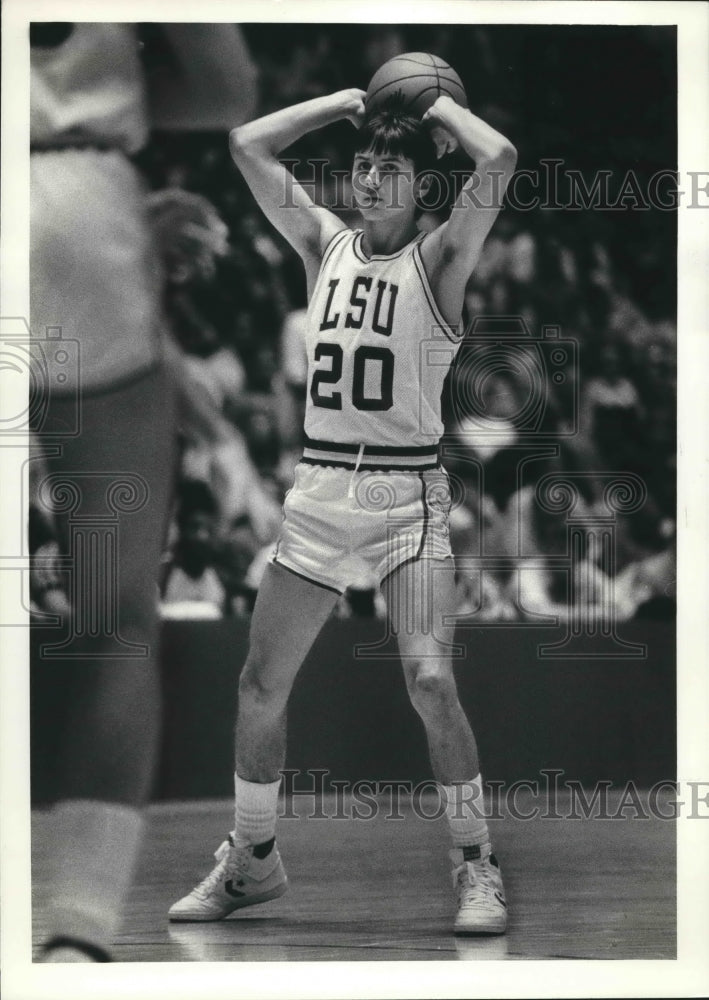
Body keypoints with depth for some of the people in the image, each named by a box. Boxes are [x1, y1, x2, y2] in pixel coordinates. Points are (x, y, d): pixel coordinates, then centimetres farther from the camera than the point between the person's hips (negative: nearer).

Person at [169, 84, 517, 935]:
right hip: (319, 488, 4)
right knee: (261, 683, 6)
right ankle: (252, 859, 23)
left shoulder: (439, 259, -1)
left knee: (430, 681, -18)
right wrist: (349, 101, 10)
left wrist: (438, 109, 0)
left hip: (408, 494, -4)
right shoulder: (324, 245, 11)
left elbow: (499, 159, -16)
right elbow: (247, 145, 8)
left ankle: (475, 865, -5)